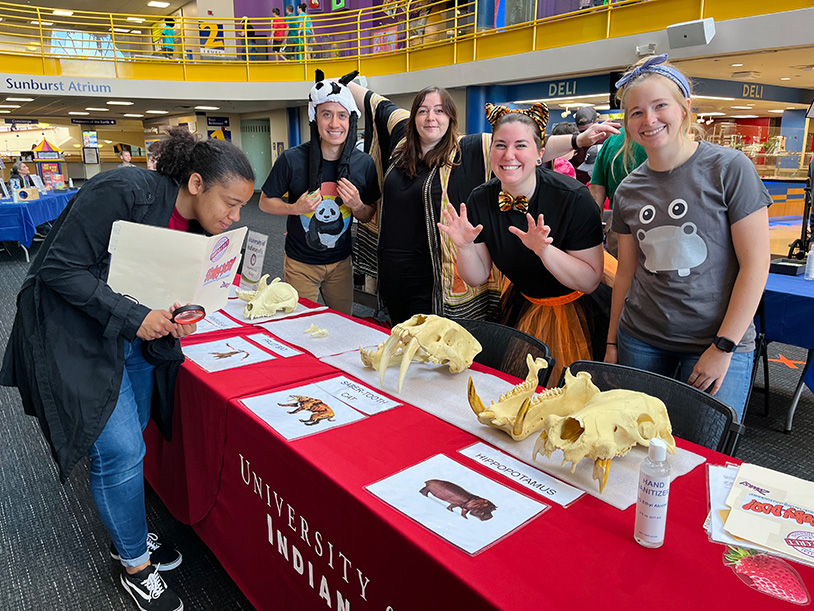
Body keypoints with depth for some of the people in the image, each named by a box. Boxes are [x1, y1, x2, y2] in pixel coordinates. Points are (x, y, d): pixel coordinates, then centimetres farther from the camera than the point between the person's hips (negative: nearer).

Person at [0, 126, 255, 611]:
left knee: (133, 437, 15)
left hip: (133, 334, 8)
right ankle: (135, 567, 17)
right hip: (73, 333, -7)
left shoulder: (197, 225, -2)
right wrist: (134, 316, -28)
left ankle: (129, 535, 39)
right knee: (121, 450, -6)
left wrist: (174, 318, -11)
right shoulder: (125, 191, -27)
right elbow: (59, 268, -24)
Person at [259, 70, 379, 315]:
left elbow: (369, 216, 3)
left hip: (341, 263, 3)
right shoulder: (292, 159, -16)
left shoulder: (364, 163, -8)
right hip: (300, 264, -2)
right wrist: (294, 208, -21)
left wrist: (357, 205, -18)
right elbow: (265, 202, -3)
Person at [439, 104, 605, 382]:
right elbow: (477, 278, -7)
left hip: (575, 310, -4)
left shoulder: (573, 198, -26)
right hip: (522, 305, 4)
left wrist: (543, 249, -40)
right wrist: (464, 246, -27)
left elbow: (590, 281, -26)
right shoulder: (480, 201, -13)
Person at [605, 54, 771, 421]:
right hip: (641, 341, 4)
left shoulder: (729, 169, -7)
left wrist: (724, 346, -12)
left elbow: (755, 265, -9)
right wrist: (612, 342, 11)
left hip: (719, 341, -3)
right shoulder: (628, 191, 6)